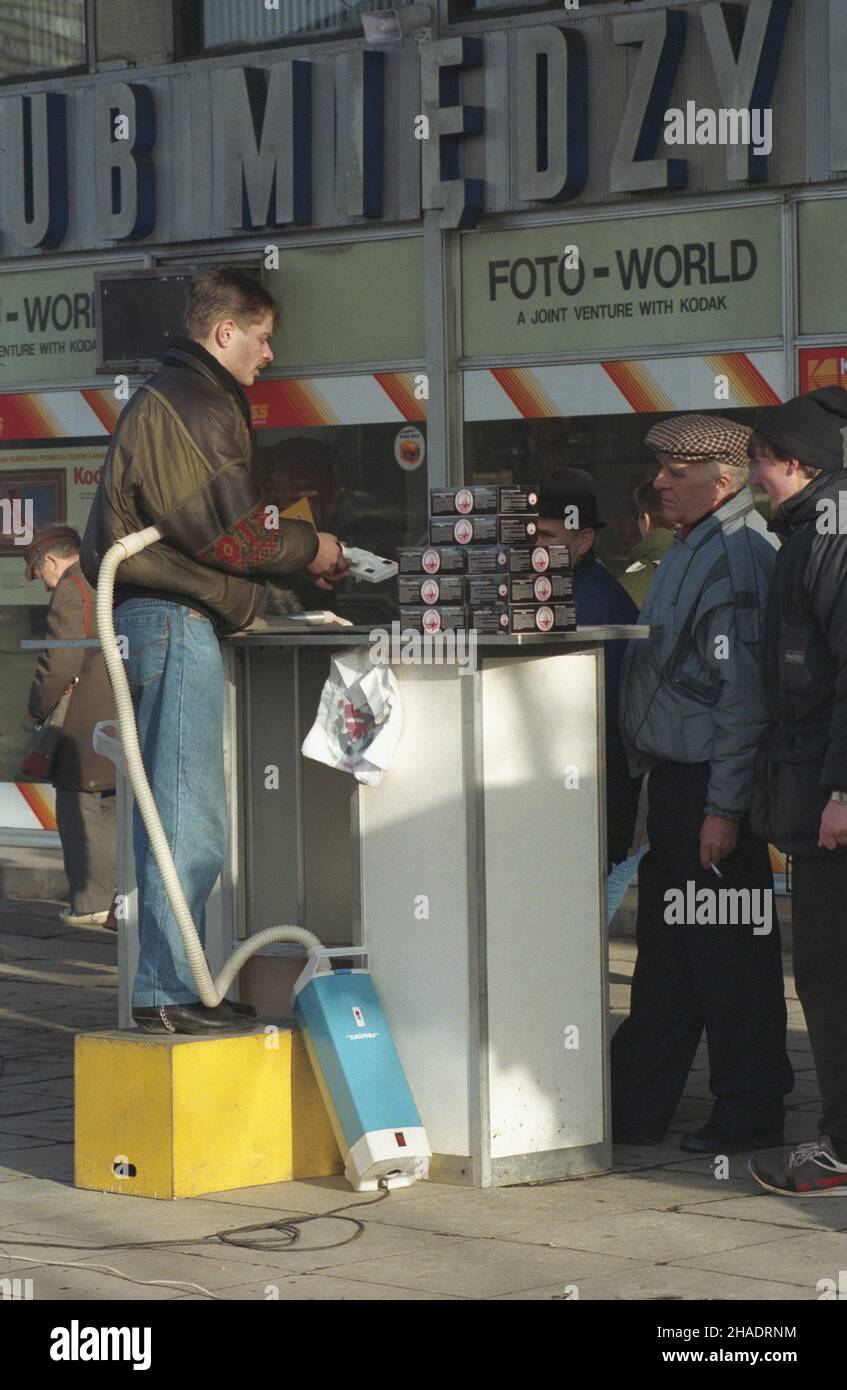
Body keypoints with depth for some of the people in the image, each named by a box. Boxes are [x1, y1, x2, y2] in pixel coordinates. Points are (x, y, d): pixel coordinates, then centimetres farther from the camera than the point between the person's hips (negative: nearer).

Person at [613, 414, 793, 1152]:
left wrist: (725, 808, -22)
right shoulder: (694, 548, 15)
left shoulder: (736, 557, -17)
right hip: (675, 779, 10)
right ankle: (637, 1108, 21)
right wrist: (660, 779, 20)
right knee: (665, 947, 14)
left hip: (713, 786, -10)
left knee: (729, 953, -2)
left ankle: (751, 1112, 7)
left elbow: (744, 696, -21)